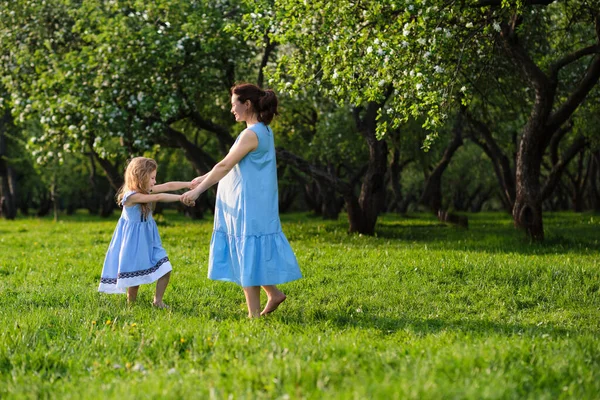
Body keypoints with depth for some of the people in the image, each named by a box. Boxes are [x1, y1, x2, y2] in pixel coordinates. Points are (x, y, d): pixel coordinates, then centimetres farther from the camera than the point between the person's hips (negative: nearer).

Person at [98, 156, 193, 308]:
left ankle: (158, 300, 11)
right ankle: (130, 305, 17)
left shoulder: (146, 190, 2)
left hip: (148, 239, 8)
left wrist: (190, 184, -4)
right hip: (134, 241, -8)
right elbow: (158, 198, -26)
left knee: (165, 270, -2)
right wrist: (181, 198, -24)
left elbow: (168, 186, 2)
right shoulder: (131, 195, -22)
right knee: (135, 275, 1)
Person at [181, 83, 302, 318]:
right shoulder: (263, 131, 12)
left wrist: (198, 190, -12)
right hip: (248, 204, 9)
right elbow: (229, 165, 19)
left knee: (248, 253, -3)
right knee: (251, 253, 16)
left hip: (249, 205, -9)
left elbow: (225, 166, -17)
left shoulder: (252, 134, -18)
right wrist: (203, 179, 23)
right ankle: (273, 293, 20)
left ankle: (254, 313, 3)